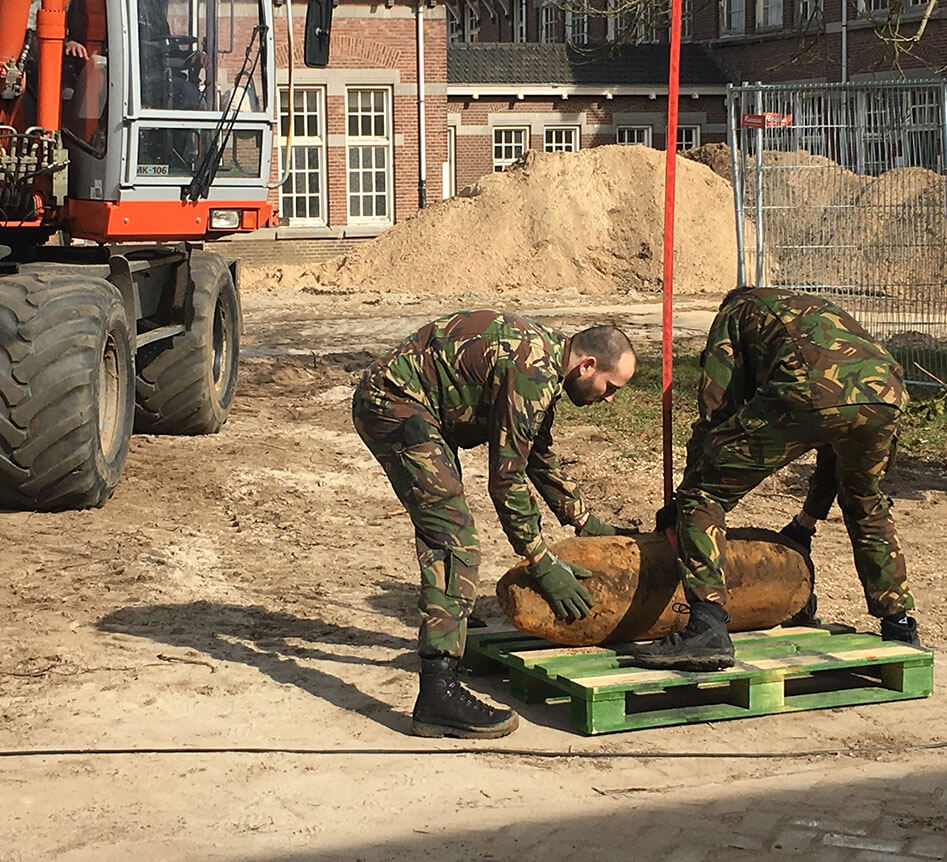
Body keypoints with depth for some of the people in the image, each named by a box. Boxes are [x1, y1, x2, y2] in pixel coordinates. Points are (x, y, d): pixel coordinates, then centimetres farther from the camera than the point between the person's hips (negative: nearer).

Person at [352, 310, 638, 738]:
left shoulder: (544, 359, 12)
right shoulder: (532, 371, -20)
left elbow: (541, 457, 28)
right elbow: (507, 478, -18)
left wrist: (586, 522, 33)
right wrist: (544, 565, -12)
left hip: (386, 397, 11)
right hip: (394, 403, -11)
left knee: (444, 522, 24)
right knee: (453, 541, -18)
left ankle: (444, 633, 43)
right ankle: (438, 694, -24)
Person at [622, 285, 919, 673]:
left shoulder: (736, 311, 32)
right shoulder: (820, 309, 46)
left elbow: (715, 412, 22)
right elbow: (840, 443, 45)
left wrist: (682, 500, 30)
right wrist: (809, 519, 53)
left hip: (808, 393, -6)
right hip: (887, 393, 6)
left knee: (703, 495, 3)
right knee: (864, 504, 34)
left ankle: (707, 628, -11)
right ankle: (900, 624, 38)